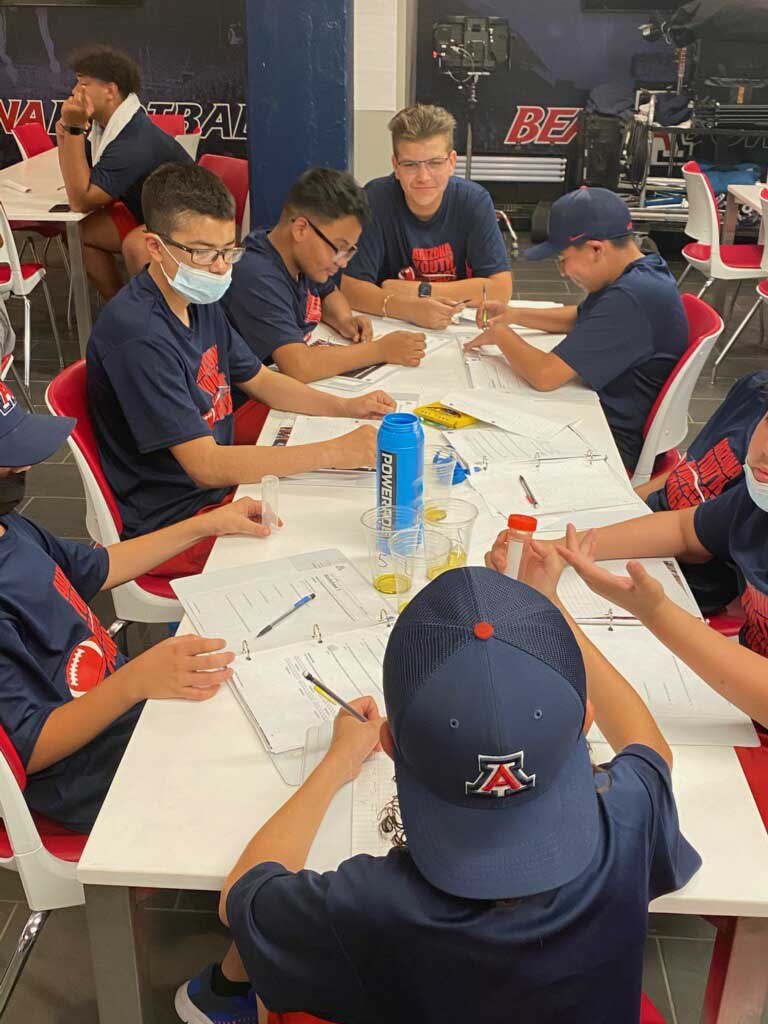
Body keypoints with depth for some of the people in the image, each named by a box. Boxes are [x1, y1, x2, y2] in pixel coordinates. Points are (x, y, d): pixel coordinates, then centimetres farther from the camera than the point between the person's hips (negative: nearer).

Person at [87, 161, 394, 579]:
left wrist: (346, 406, 1)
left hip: (220, 486, 9)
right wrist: (335, 452, -30)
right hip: (172, 525, -9)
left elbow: (259, 380, 17)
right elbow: (205, 465, -29)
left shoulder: (200, 302, 4)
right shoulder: (139, 336, -26)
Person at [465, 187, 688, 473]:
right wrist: (514, 315, 7)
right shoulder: (642, 271, 3)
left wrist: (500, 334, -11)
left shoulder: (630, 299, -30)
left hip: (618, 447, -10)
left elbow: (544, 375, -31)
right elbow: (580, 318, 22)